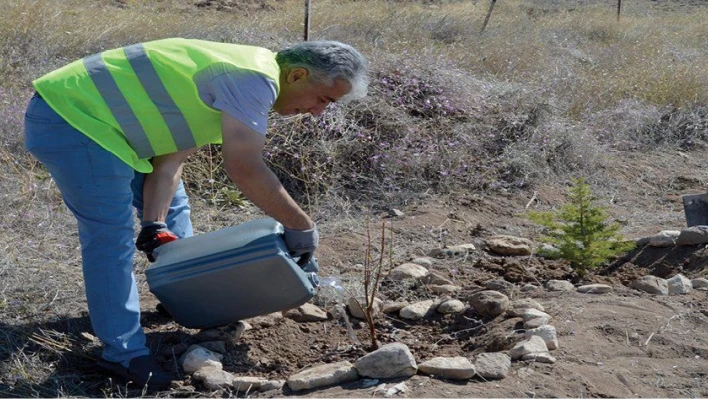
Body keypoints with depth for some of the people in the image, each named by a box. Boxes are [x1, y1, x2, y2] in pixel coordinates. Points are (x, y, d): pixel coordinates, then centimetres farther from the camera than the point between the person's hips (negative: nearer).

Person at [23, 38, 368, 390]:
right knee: (111, 234, -10)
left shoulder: (235, 79, 11)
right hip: (70, 119, -11)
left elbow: (171, 158, 7)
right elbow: (245, 170, -27)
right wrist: (302, 227, -16)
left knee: (172, 206, 18)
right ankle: (124, 352, 0)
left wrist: (155, 225, -2)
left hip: (92, 112, 11)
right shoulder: (256, 78, -21)